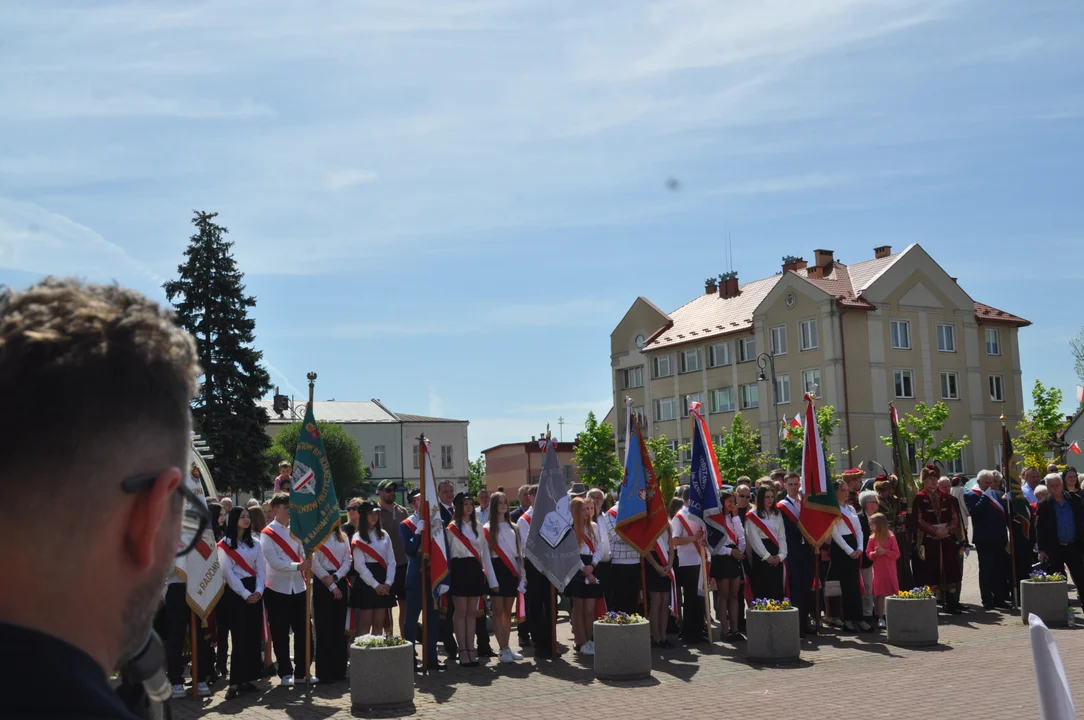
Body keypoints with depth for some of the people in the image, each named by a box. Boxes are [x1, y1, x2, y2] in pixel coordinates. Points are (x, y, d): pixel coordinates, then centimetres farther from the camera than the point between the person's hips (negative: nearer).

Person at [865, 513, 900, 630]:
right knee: (880, 594, 1)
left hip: (890, 571, -1)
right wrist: (875, 553, -16)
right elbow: (868, 553, 4)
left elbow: (896, 554, -6)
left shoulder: (891, 537, -4)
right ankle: (880, 618, 6)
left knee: (892, 594, 2)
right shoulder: (872, 538, 2)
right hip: (878, 571, 1)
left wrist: (884, 551, -19)